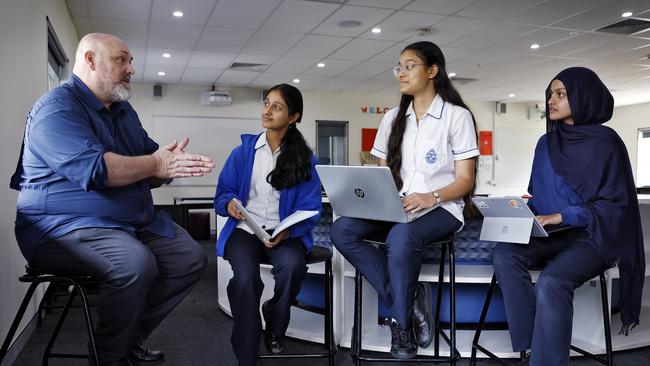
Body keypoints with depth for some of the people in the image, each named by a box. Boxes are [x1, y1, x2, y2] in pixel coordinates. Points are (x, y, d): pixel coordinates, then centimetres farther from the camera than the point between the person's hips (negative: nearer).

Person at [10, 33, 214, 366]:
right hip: (66, 226, -9)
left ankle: (131, 337, 9)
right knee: (136, 264, -35)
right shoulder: (57, 107, -12)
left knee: (192, 259, 0)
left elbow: (151, 160, 11)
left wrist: (172, 162, -14)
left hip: (136, 221, 9)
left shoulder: (123, 110, 17)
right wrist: (155, 165, -17)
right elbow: (93, 168, -28)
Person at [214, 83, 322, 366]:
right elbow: (222, 194, 9)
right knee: (246, 276, -31)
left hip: (285, 233, 0)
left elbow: (310, 208, -1)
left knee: (292, 265, -33)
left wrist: (287, 231, -20)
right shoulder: (243, 151, 8)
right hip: (245, 229, 0)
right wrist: (229, 204, -15)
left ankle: (275, 330, 0)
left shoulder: (305, 159, 5)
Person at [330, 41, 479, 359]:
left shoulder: (457, 115, 0)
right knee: (342, 230, -24)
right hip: (395, 208, 5)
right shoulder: (393, 119, 15)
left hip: (441, 208, -5)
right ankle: (409, 302, -18)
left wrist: (431, 197, -23)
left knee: (401, 236, -39)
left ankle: (402, 322, -15)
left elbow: (465, 180, -4)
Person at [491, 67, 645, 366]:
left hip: (592, 235, -5)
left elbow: (616, 204, -9)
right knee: (504, 254, -26)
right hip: (549, 234, 5)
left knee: (550, 282, -34)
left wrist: (562, 216, -19)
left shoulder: (605, 143, -6)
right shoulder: (546, 143, 12)